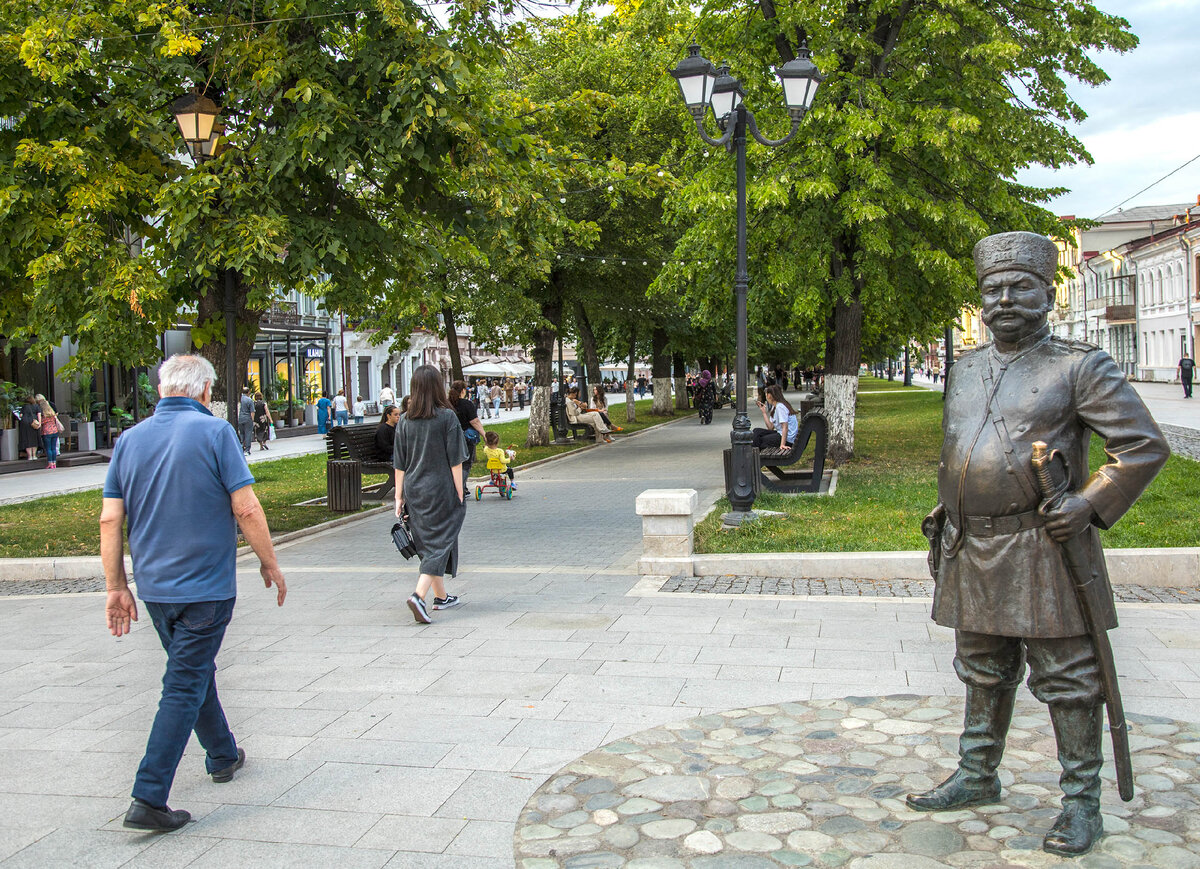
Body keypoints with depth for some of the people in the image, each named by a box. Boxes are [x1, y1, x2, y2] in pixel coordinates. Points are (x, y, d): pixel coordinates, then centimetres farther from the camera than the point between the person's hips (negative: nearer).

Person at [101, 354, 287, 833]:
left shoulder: (130, 439, 3)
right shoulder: (214, 431, -12)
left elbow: (110, 520, 1)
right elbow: (246, 510, -15)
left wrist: (117, 588, 6)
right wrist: (269, 563, -2)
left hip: (155, 588, 6)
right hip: (205, 587, -6)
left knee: (194, 670, 23)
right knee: (184, 687, -1)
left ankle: (223, 755, 39)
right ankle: (148, 799, -4)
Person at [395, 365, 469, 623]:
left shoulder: (404, 421, 2)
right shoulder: (447, 417, -9)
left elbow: (399, 464, 4)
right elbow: (455, 460, -9)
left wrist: (399, 496, 10)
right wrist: (459, 493, -2)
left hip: (414, 492, 5)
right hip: (441, 490, -5)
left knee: (428, 544, 16)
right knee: (441, 542, -2)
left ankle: (441, 596, 27)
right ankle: (419, 594, -19)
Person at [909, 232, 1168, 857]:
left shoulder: (1079, 368, -6)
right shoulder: (964, 371, 13)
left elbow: (1145, 446, -8)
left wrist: (1089, 504, -18)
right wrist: (943, 526, 19)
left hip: (1043, 550, -6)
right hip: (973, 553, 6)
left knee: (1066, 681, 2)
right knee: (984, 673, 17)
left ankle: (1081, 804, 14)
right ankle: (977, 778, 30)